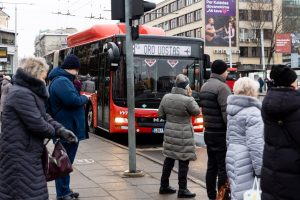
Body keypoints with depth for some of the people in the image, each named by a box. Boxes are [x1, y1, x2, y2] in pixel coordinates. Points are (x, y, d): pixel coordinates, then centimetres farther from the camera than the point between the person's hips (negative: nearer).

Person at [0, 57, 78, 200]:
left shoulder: (30, 93, 15)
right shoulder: (22, 94, -19)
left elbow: (44, 117, 15)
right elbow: (37, 124, -23)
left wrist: (61, 131, 0)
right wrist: (53, 131, -4)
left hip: (29, 153, 11)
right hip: (19, 156, -11)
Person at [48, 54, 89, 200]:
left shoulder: (62, 80, 15)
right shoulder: (62, 81, -19)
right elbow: (73, 100, -28)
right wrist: (85, 98, -10)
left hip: (68, 129, 11)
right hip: (67, 129, -11)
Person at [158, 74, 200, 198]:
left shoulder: (166, 97, 0)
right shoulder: (187, 100, -18)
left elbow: (161, 114, 8)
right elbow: (196, 111, -1)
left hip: (169, 132, 6)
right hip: (183, 135, -6)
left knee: (169, 159, 15)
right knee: (183, 161, 1)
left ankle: (164, 186, 23)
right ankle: (182, 190, 4)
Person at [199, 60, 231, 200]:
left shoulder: (204, 86, 13)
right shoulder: (222, 87, -16)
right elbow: (227, 113, -22)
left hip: (208, 132, 9)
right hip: (221, 133, -9)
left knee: (212, 166, 14)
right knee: (223, 168, -3)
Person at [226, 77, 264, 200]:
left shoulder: (232, 111, 13)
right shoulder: (253, 113, -14)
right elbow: (255, 144, -19)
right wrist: (260, 168, -17)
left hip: (232, 157, 9)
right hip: (246, 162, -9)